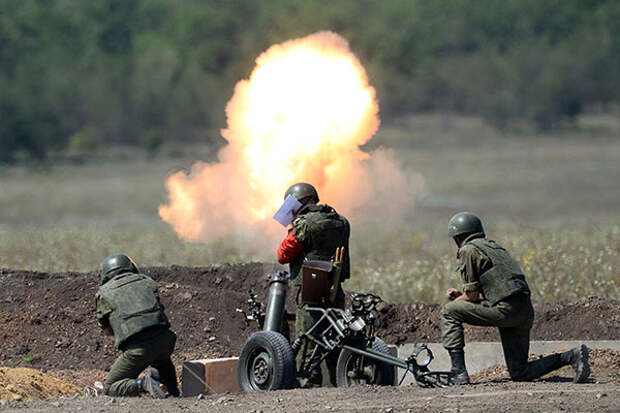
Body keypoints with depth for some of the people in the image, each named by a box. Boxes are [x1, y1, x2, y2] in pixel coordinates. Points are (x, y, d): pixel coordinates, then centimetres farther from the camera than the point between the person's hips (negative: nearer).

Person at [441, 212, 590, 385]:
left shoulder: (468, 250, 1)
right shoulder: (494, 246, 28)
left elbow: (472, 295, -1)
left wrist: (456, 301, 19)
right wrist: (461, 296, 29)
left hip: (505, 310, -8)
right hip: (526, 311, 8)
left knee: (449, 312, 5)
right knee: (519, 374, 12)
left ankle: (459, 373, -3)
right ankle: (572, 356, -2)